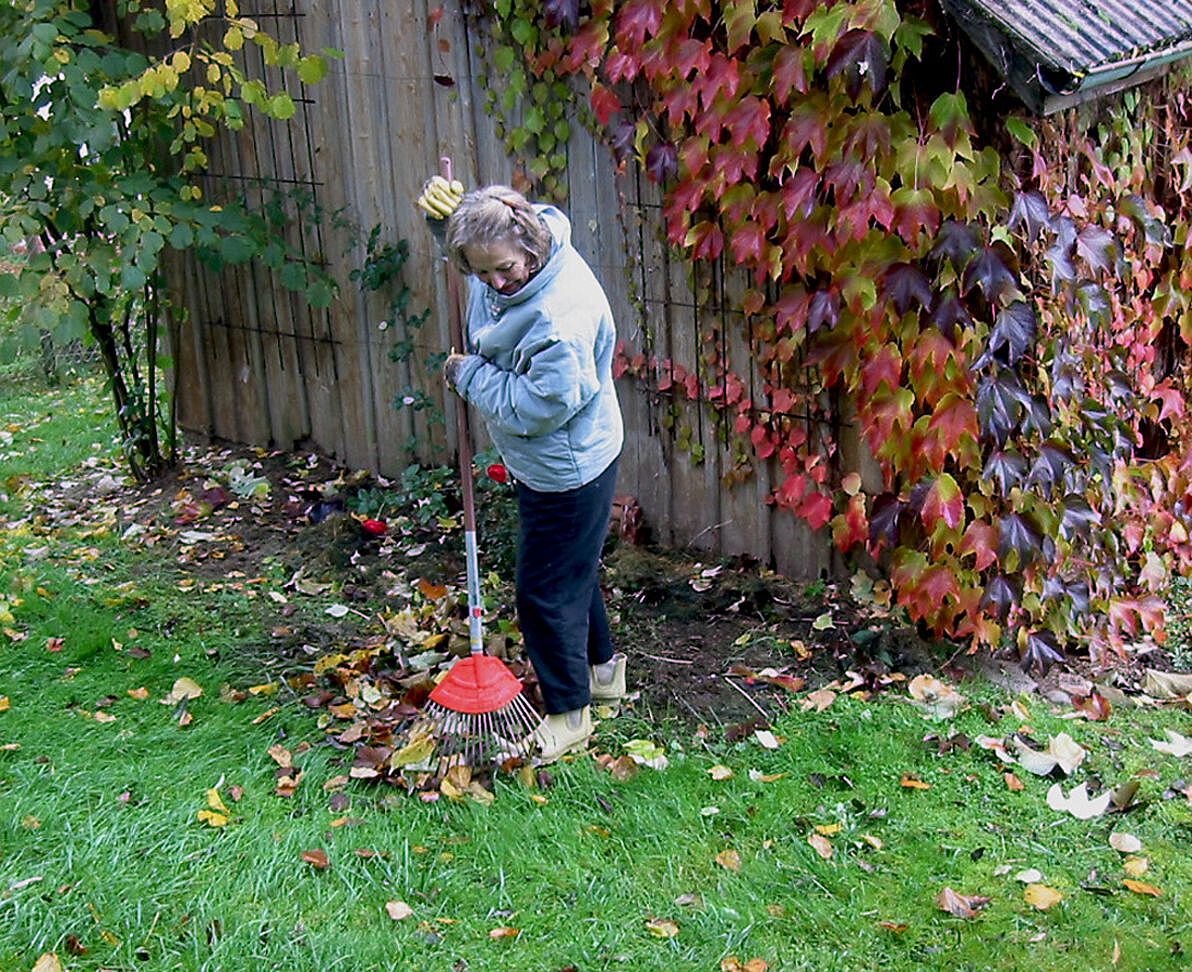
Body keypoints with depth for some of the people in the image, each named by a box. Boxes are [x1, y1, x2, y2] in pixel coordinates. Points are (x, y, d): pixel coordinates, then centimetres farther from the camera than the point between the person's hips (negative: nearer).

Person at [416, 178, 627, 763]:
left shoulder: (563, 316, -35)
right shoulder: (504, 267, -9)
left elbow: (535, 406, -32)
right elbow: (466, 245, 15)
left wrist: (467, 373, -18)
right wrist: (441, 216, -9)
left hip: (567, 469, -10)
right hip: (542, 459, 10)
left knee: (546, 589, 3)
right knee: (571, 570, 25)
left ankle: (568, 714, 23)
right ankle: (603, 670, 47)